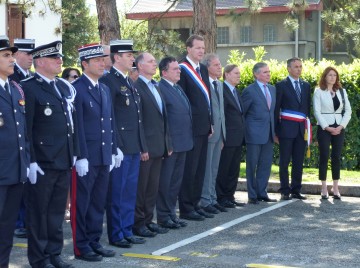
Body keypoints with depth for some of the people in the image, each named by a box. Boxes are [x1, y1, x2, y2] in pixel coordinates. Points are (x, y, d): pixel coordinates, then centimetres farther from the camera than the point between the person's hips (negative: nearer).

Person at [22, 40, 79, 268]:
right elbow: (25, 128, -14)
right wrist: (31, 161, -17)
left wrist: (74, 153, 13)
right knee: (39, 211, 4)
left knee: (57, 211, 14)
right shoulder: (29, 88, -10)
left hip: (64, 162, 7)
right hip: (42, 163, -7)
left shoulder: (65, 87, 13)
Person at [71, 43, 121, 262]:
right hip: (86, 158, -7)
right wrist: (81, 157, -18)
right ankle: (81, 246, 10)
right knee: (81, 202, 2)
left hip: (104, 157, 8)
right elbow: (76, 126, -15)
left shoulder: (105, 89, 14)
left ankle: (94, 241, 23)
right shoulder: (76, 89, -11)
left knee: (99, 202, 13)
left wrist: (114, 150, 14)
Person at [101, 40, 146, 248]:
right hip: (120, 146, -9)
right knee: (117, 192, 0)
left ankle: (127, 231, 22)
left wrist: (141, 145, 16)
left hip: (134, 147, 9)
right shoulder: (108, 81, -11)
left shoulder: (129, 82, 17)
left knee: (130, 191, 13)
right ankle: (116, 235, 8)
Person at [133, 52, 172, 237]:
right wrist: (142, 148, -19)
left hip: (158, 146, 8)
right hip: (145, 147, -8)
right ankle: (138, 224, 8)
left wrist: (167, 143, 15)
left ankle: (148, 220, 22)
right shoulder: (136, 88, -12)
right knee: (140, 187, 1)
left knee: (152, 187, 13)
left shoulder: (155, 87, 16)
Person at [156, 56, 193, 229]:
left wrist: (188, 139, 17)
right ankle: (163, 217, 8)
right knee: (165, 181, 1)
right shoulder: (160, 89, -14)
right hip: (169, 143, -9)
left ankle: (172, 214, 24)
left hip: (182, 143, 9)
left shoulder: (178, 88, 15)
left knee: (176, 181, 15)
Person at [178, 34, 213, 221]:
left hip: (203, 127, 8)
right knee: (189, 169, -3)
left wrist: (210, 123, 14)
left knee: (200, 169, 13)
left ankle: (195, 204, 21)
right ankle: (186, 208, 3)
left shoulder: (203, 69, 16)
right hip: (190, 127, -8)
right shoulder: (182, 69, -10)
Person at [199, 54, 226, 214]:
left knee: (214, 168, 14)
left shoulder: (219, 84, 15)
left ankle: (212, 199, 21)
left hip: (219, 132, 8)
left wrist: (223, 134, 17)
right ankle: (205, 201, 5)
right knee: (207, 168, -2)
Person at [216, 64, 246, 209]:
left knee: (234, 170, 12)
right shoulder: (222, 90, -11)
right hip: (228, 138, -9)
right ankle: (221, 198, 6)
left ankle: (230, 196, 19)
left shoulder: (236, 92, 17)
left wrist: (242, 134, 14)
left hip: (238, 138, 9)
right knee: (223, 169, -1)